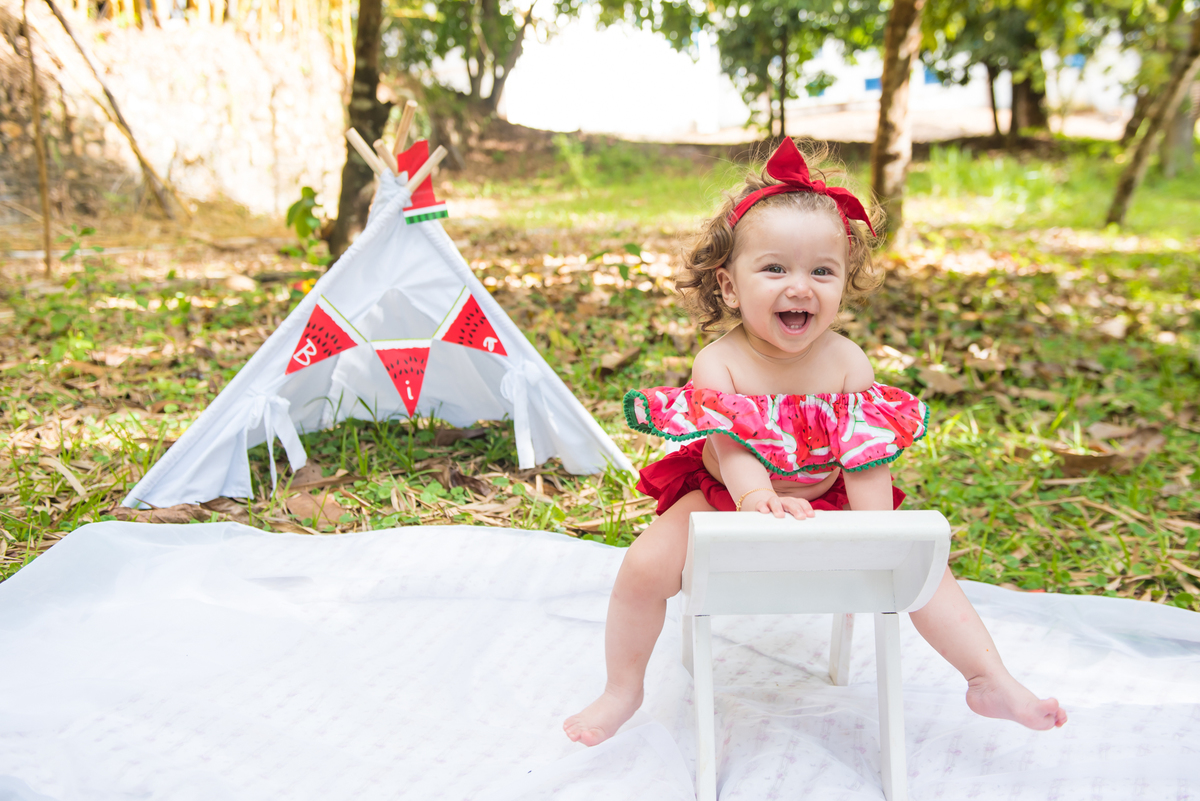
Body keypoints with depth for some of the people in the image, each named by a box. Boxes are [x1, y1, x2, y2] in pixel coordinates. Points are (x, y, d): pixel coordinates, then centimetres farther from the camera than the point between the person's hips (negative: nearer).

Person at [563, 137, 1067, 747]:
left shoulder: (847, 363, -13)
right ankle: (623, 691, 3)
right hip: (726, 499, -2)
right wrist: (763, 499, -53)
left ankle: (991, 681, 5)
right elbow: (731, 448, -32)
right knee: (647, 564, -21)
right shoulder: (719, 363, -20)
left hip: (824, 502, 2)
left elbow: (866, 457, -15)